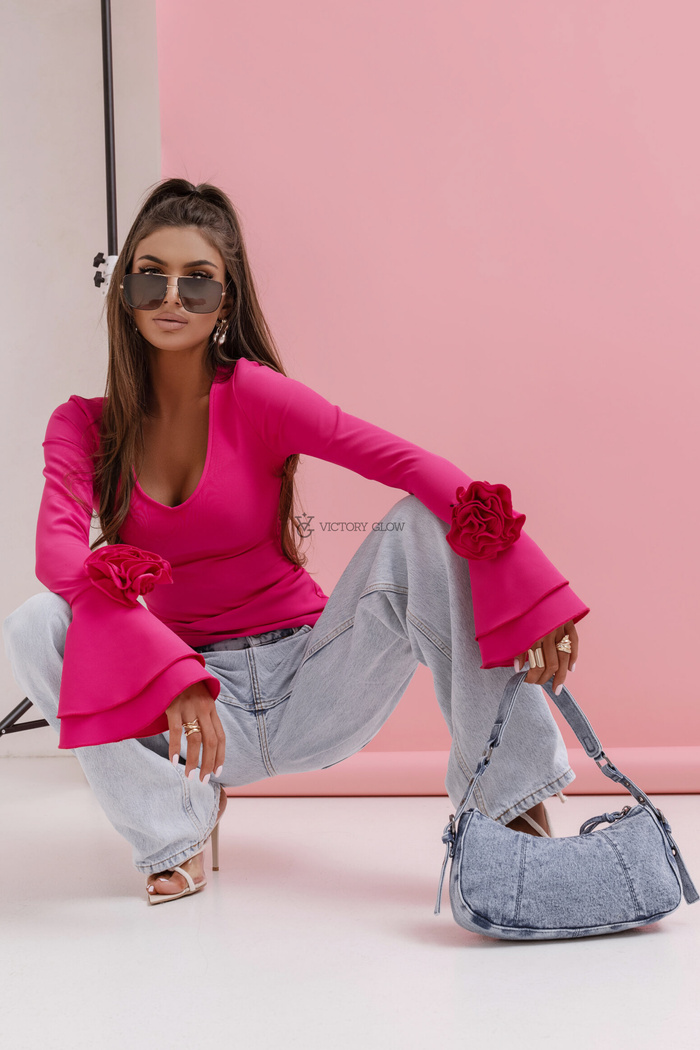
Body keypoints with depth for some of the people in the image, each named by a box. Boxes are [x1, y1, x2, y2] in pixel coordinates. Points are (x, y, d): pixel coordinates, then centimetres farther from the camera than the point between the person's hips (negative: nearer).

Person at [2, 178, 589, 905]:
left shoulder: (254, 396, -8)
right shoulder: (84, 426, -2)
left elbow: (408, 464, -20)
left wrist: (525, 582, -35)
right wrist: (168, 671, -38)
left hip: (308, 687, -1)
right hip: (191, 708, 1)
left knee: (425, 525, -23)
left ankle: (512, 804, -19)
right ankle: (177, 821, -3)